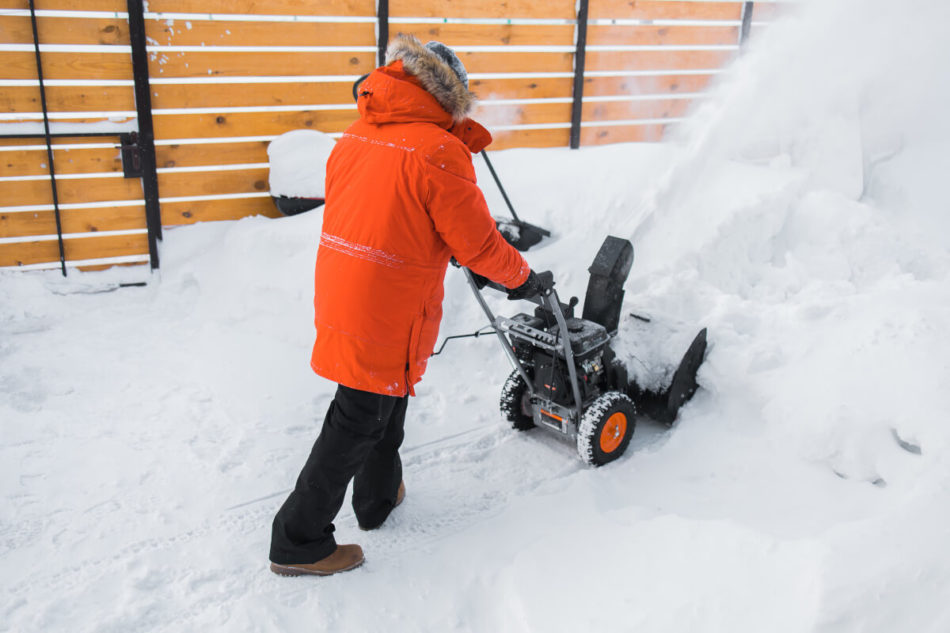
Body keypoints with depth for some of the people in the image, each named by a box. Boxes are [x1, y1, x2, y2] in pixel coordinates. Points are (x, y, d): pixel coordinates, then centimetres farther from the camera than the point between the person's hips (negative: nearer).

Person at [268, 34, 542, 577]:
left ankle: (379, 497, 43)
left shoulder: (356, 137, 7)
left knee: (386, 397, 25)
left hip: (339, 296, 8)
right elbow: (477, 243, -13)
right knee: (358, 421, 3)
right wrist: (521, 277, 4)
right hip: (388, 313, -8)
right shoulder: (438, 151, -16)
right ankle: (298, 543, 14)